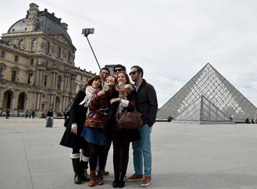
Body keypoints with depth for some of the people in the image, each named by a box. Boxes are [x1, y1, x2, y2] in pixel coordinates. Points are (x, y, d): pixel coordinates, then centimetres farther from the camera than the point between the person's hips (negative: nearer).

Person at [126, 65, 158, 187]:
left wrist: (150, 122, -15)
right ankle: (138, 173, 23)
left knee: (145, 149, -2)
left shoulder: (148, 88, -2)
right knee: (136, 149, 11)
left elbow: (154, 105, -8)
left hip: (144, 123, -6)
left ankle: (147, 176, 9)